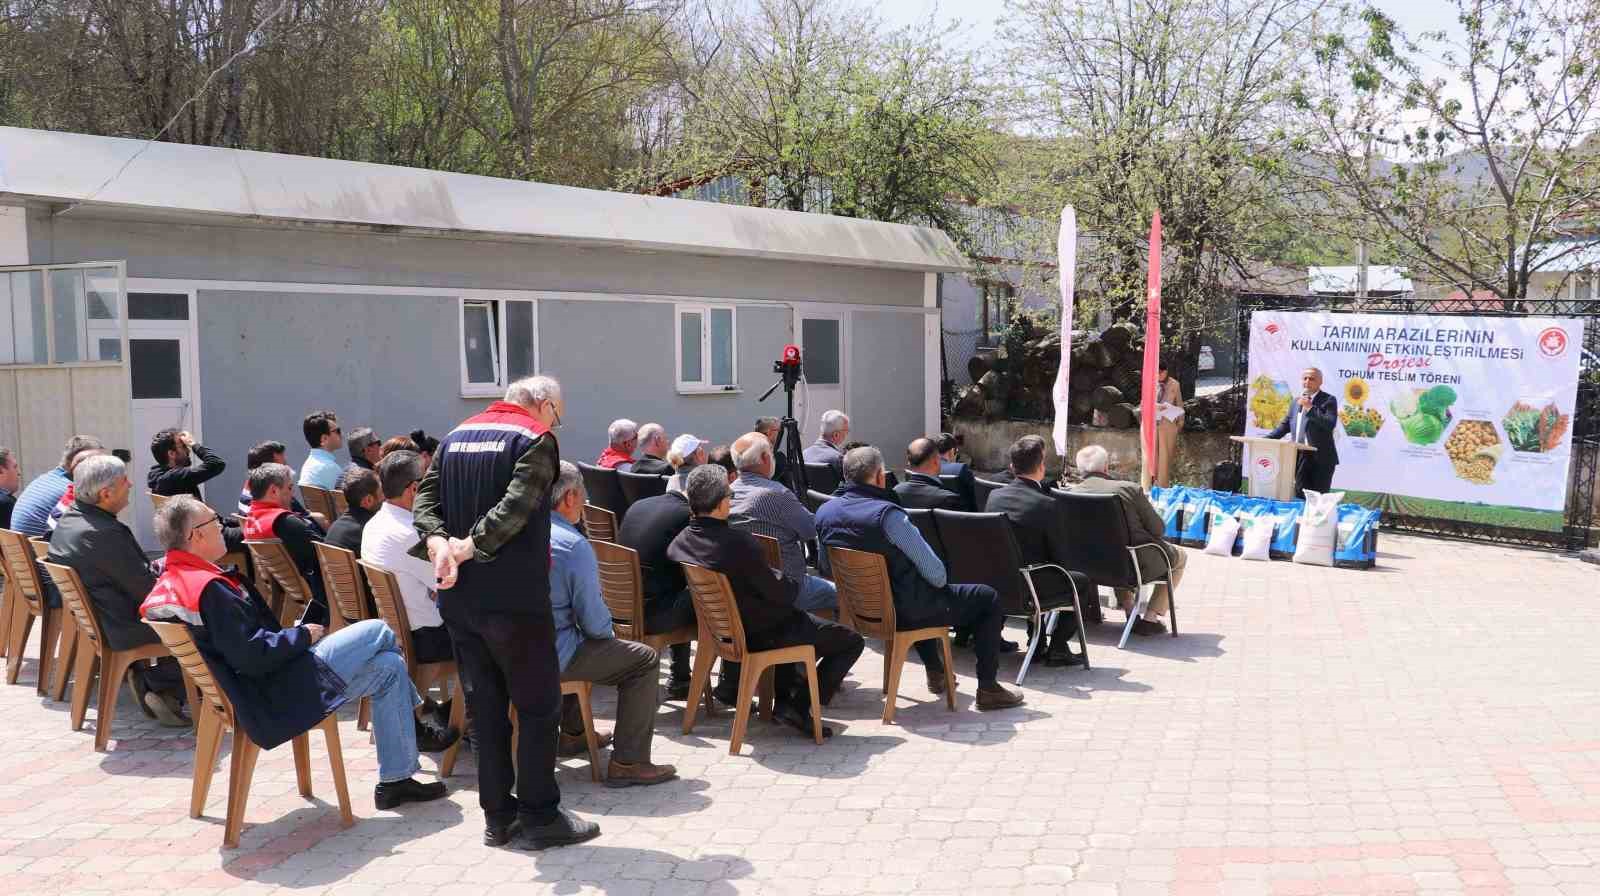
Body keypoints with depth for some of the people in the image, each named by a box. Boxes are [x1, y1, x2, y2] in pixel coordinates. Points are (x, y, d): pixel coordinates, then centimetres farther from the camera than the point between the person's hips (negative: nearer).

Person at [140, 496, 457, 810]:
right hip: (278, 695, -11)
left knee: (388, 666, 10)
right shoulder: (208, 588, -24)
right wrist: (303, 635, -12)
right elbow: (253, 657, -26)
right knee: (378, 631, -6)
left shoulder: (169, 582, 8)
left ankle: (397, 780, 17)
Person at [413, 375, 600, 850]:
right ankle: (539, 817, 9)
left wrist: (438, 543, -11)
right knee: (539, 706, 5)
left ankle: (498, 816, 20)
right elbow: (515, 507, -23)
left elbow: (425, 498, 4)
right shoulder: (537, 439, -8)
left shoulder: (454, 436, 14)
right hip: (514, 598, -7)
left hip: (459, 598, 7)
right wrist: (468, 547, -21)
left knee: (485, 705, 14)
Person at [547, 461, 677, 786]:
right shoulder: (575, 546, -18)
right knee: (644, 659, 0)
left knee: (588, 646, 36)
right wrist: (609, 631, 8)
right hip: (551, 658, -9)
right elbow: (594, 621, -16)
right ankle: (628, 763, -1)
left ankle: (573, 733, 45)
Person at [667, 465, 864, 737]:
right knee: (852, 641, 7)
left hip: (723, 629, 8)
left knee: (789, 620, 38)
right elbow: (779, 593, -23)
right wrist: (794, 584, 1)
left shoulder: (678, 544, -9)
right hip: (764, 634, -8)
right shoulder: (738, 542, -32)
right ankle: (801, 706, -1)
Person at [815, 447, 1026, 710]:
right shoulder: (887, 514, -26)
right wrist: (940, 581, 4)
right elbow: (935, 572, -20)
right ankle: (988, 688, 12)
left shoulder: (824, 512, -5)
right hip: (903, 612, -8)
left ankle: (934, 670, 44)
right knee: (989, 599, 8)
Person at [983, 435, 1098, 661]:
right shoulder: (1047, 505, -18)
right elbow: (1062, 557, -10)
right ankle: (1058, 648, 14)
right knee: (1083, 582, 18)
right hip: (1030, 586, -6)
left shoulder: (995, 496, -2)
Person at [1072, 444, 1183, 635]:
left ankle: (1128, 610, 34)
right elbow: (1158, 530, -9)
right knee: (1179, 555, 26)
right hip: (1138, 567, -4)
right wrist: (1148, 507, 12)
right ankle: (1150, 618, 17)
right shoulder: (1130, 489, -17)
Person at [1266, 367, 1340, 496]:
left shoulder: (1328, 400, -2)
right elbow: (1285, 426, 20)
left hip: (1320, 458, -5)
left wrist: (1310, 408, -18)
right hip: (1299, 456, 5)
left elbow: (1330, 424, -17)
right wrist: (1266, 439, 8)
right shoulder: (1295, 402, 16)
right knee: (1300, 496, 5)